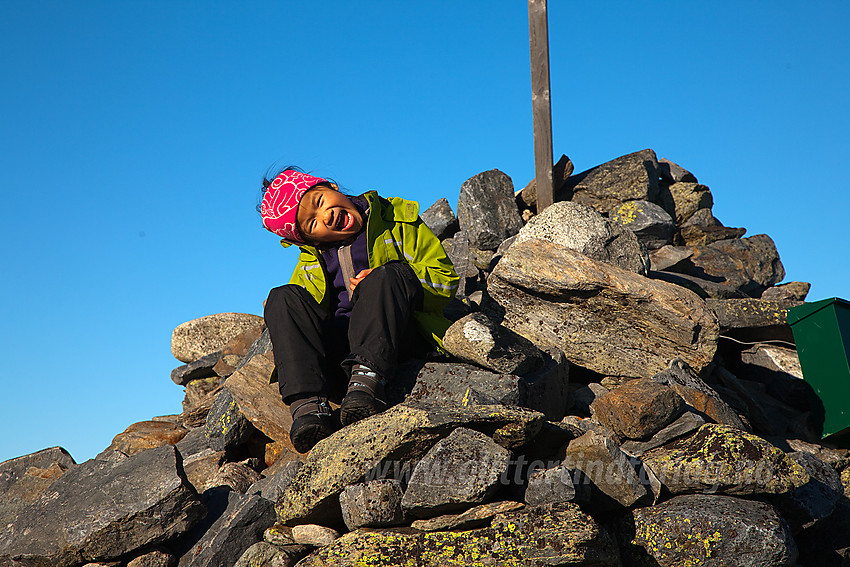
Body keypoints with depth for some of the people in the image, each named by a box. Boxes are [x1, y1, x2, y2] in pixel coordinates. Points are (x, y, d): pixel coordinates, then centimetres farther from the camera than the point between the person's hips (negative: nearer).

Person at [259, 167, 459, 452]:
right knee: (282, 297, -18)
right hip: (336, 349, 4)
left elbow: (446, 279, 4)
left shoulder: (396, 219, 9)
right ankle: (308, 405, -36)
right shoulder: (311, 259, 21)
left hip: (395, 339, -3)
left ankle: (367, 381, -47)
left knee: (387, 277, -29)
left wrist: (380, 285, -10)